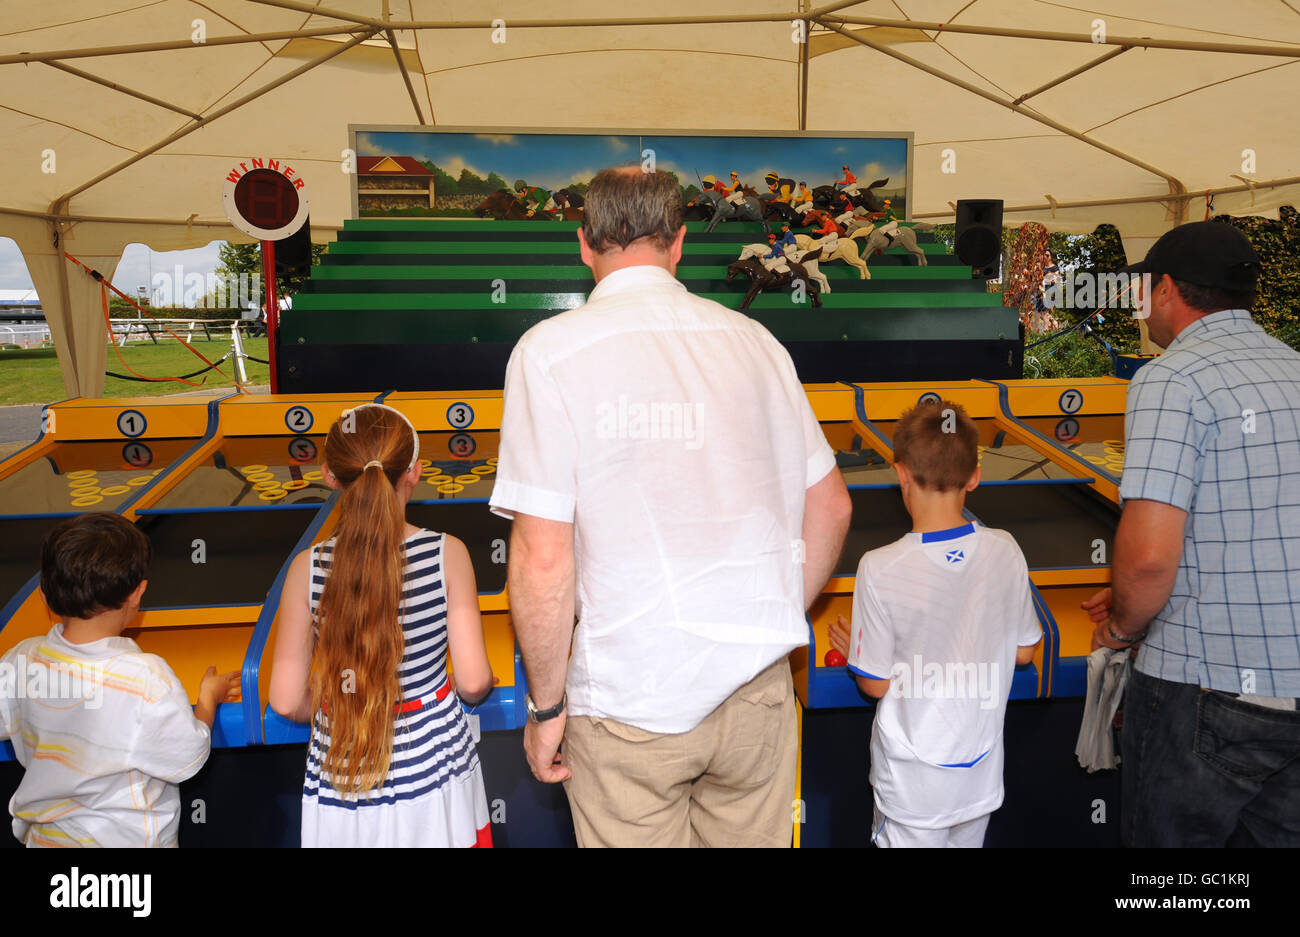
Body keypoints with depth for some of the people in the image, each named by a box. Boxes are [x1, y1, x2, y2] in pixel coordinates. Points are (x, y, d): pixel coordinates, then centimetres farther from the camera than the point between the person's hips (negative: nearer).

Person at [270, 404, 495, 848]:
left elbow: (287, 702, -9)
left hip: (341, 780, 1)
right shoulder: (447, 554, -13)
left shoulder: (307, 569, -11)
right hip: (433, 763, 0)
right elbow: (474, 682, -13)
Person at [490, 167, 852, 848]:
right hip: (757, 689, 4)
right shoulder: (752, 339, 3)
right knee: (752, 838, 22)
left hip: (629, 702, -3)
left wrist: (546, 705, -2)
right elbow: (829, 509, 9)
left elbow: (542, 560, -15)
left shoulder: (549, 350, -10)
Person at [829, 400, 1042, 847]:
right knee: (966, 841, 22)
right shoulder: (1005, 551, -11)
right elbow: (1023, 651, 2)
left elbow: (877, 683, -14)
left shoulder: (880, 570, -23)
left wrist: (852, 647, 6)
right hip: (983, 772, 4)